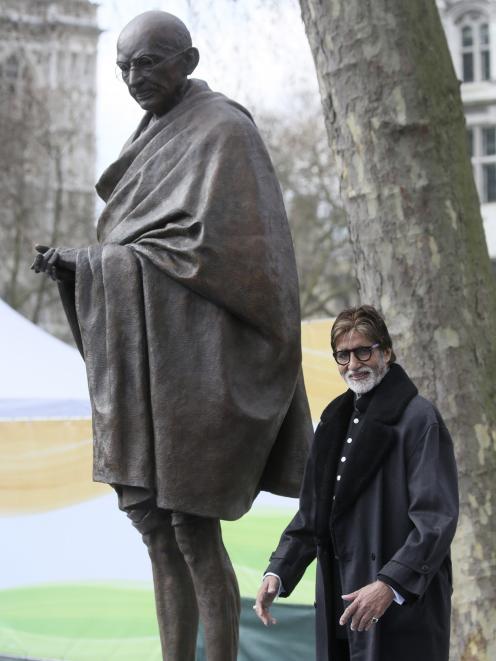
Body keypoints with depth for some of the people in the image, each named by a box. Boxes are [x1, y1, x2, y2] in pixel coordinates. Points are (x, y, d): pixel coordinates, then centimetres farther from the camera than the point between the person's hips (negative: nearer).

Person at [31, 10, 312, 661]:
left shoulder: (224, 131, -10)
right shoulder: (159, 137, 18)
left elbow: (212, 247, -19)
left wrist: (92, 263, -13)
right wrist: (77, 266, 1)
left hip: (194, 357, -9)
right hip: (148, 360, 9)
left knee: (192, 529, -5)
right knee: (151, 518, 9)